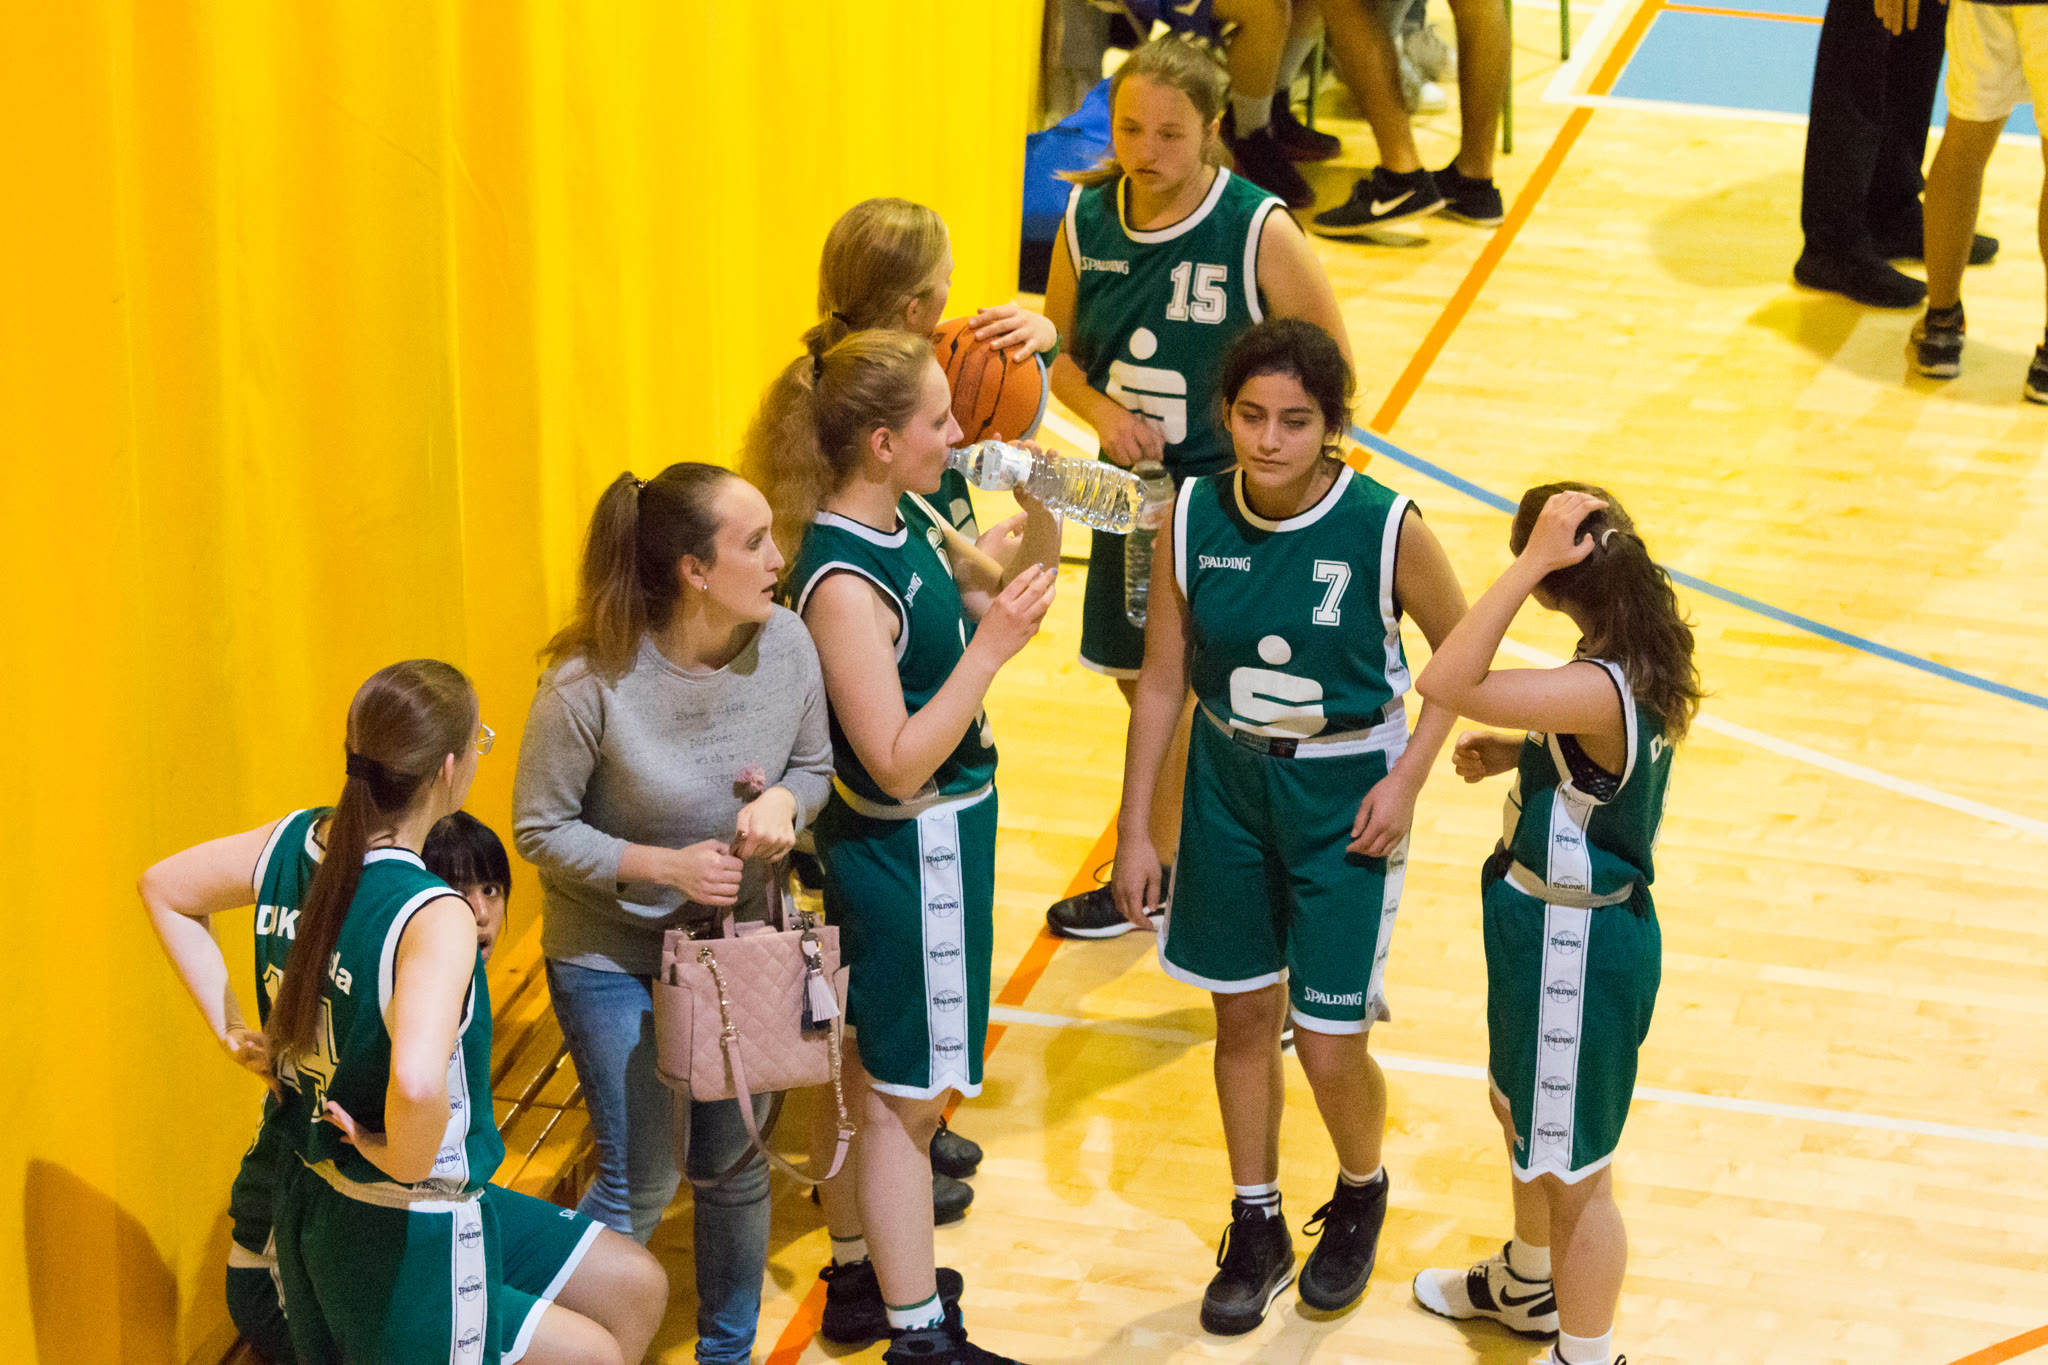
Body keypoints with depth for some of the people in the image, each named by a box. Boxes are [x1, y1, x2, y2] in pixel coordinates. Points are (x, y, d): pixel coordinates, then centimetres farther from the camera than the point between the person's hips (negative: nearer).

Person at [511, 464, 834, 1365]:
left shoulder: (786, 642, -14)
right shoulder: (591, 682, -27)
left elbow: (815, 766, 2)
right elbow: (540, 829, -15)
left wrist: (784, 801, -21)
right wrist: (666, 866, -25)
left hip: (736, 936, 4)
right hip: (610, 954, -4)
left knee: (733, 1166, 16)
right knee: (641, 1185, 1)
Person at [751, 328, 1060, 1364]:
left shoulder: (908, 524, -1)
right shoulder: (842, 582, -28)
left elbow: (1006, 602, 14)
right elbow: (898, 765, -27)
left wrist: (1038, 513, -3)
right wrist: (990, 649, -30)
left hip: (941, 838, 9)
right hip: (904, 850, -9)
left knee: (885, 1082, 22)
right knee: (905, 1096, 4)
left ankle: (874, 1268, 37)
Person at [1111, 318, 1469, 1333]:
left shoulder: (1386, 528, -19)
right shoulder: (1192, 519, -11)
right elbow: (1161, 680, -1)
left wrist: (1406, 777, -12)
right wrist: (1134, 830, 1)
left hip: (1345, 793, -3)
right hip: (1229, 781, 3)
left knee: (1329, 1046, -1)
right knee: (1243, 1016, 13)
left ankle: (1361, 1196, 30)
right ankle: (1256, 1228, 33)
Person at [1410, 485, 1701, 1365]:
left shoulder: (1601, 692, -36)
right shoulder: (1637, 661, -6)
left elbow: (1445, 682, -43)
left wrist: (1534, 562, -42)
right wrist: (1511, 752, -1)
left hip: (1576, 951, -10)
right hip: (1555, 928, 10)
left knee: (1573, 1171, 10)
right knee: (1520, 1113, 33)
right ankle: (1529, 1286, 56)